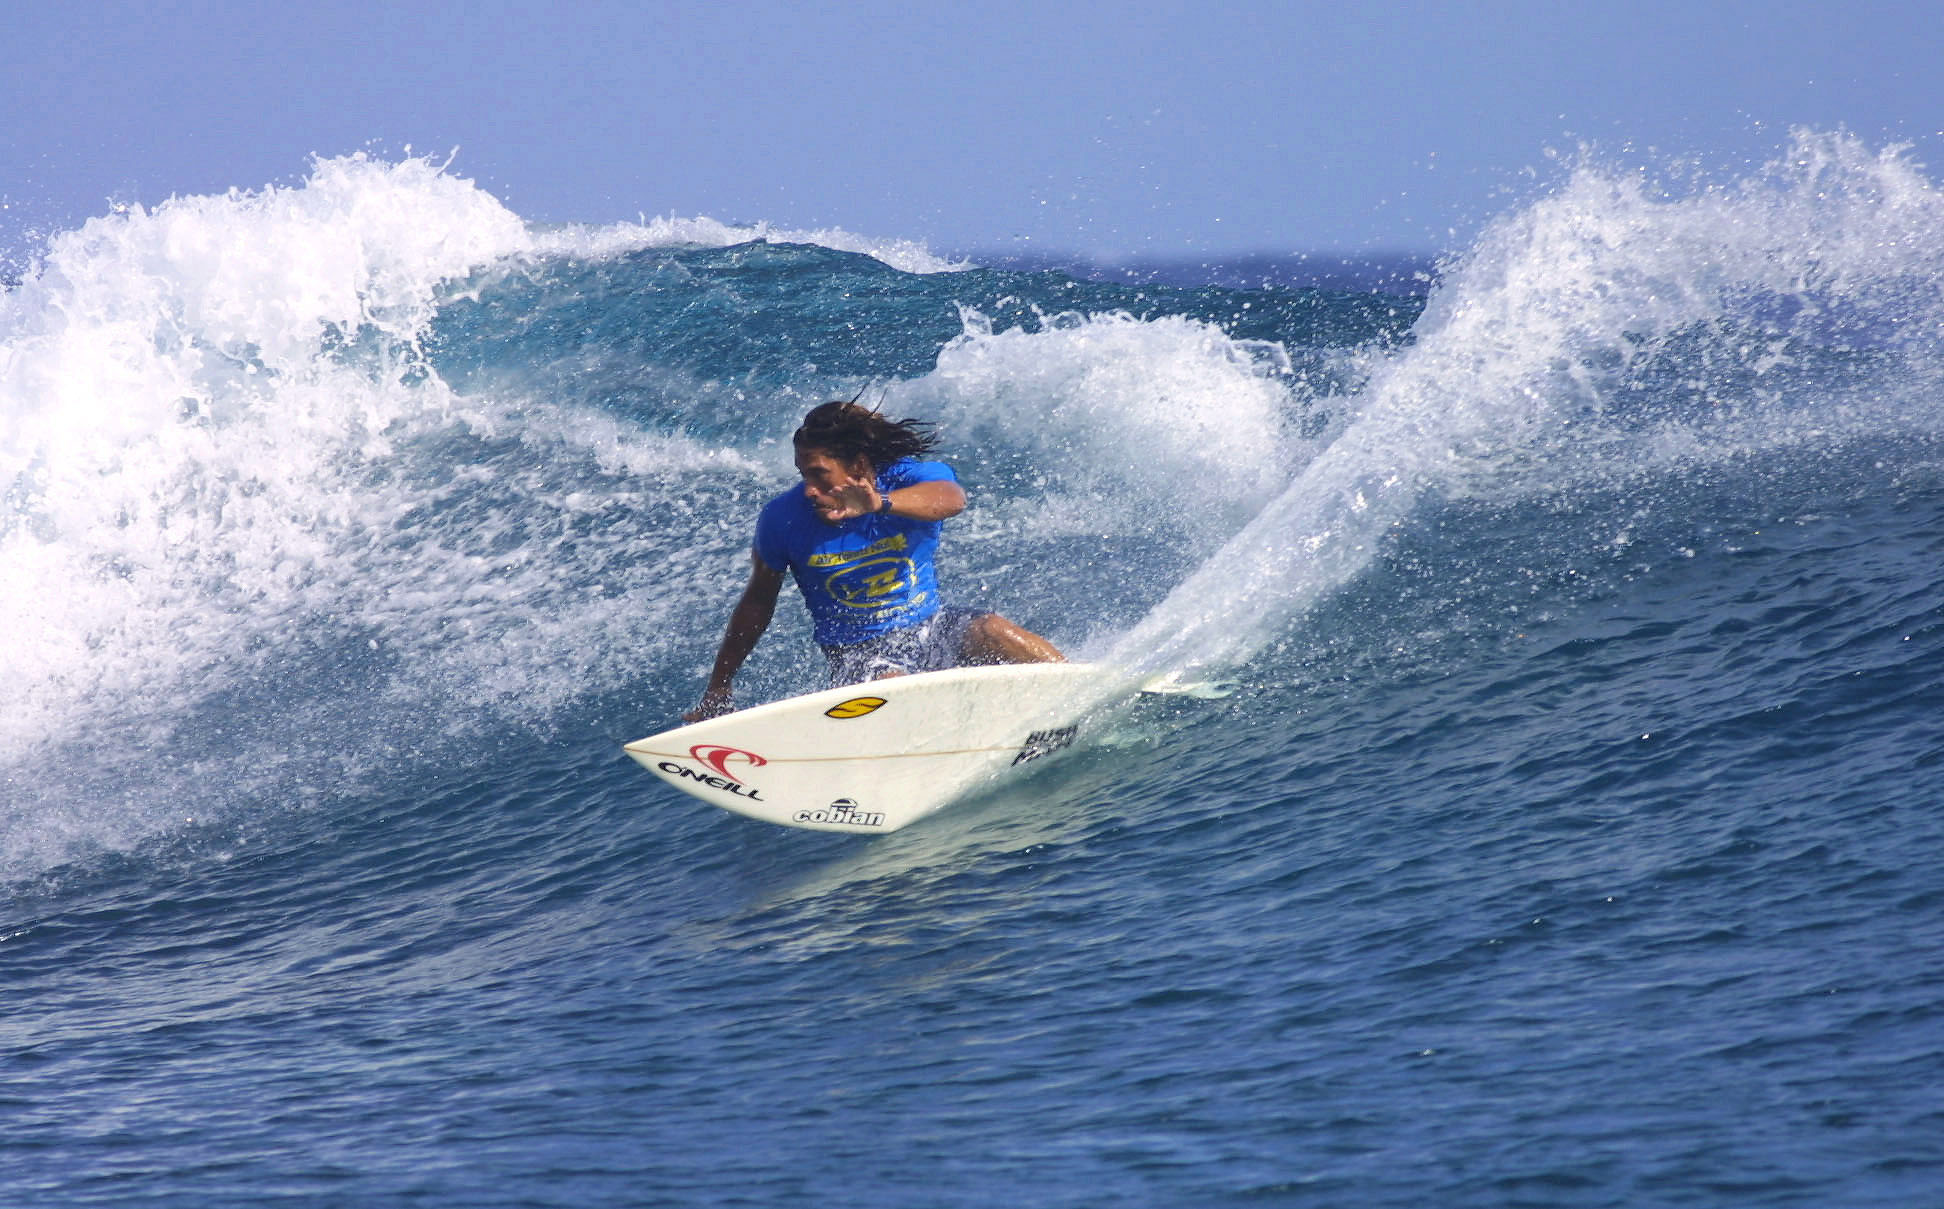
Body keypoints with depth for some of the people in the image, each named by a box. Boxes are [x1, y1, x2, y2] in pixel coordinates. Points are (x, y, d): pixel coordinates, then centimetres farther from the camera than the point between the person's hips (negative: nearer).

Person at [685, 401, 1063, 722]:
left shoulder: (910, 479, -14)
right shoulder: (784, 519, -9)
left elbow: (951, 498, -39)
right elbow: (757, 602, 5)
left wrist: (880, 504, -60)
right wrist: (716, 693, 11)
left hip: (932, 630, 0)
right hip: (859, 658, 0)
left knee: (989, 631, -29)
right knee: (892, 688, -35)